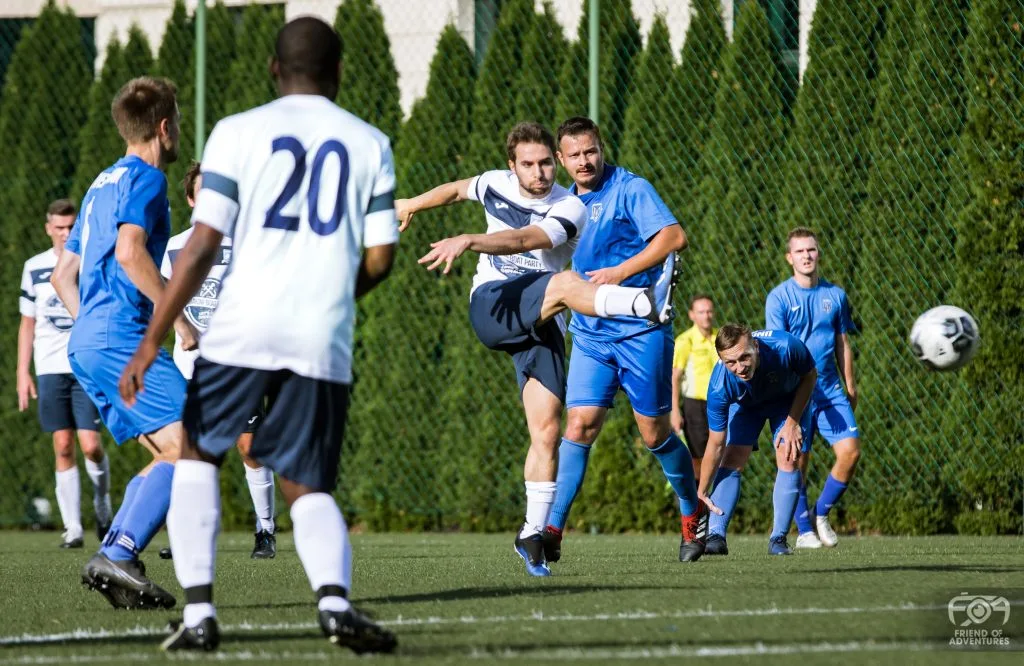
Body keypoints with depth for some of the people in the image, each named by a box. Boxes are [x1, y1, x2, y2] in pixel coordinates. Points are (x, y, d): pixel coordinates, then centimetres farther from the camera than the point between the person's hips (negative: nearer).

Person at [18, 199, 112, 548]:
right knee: (63, 447, -1)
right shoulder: (35, 268, 9)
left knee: (91, 445, -10)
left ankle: (103, 507, 17)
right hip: (50, 370, 2)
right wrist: (23, 373, 7)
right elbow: (27, 324, 13)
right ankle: (72, 528, 1)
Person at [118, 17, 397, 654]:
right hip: (324, 340, 2)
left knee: (197, 457, 17)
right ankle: (335, 597, -20)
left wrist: (152, 342, -3)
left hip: (242, 330, -1)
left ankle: (199, 611, 3)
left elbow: (203, 247, -4)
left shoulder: (238, 133, 3)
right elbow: (380, 257, 8)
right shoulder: (370, 144, 10)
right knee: (309, 487, 9)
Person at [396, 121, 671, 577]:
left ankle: (533, 535, 2)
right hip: (491, 307, 0)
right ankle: (642, 303, -60)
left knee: (547, 430, -9)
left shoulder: (569, 209, -5)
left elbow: (523, 240, -24)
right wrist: (411, 205, 49)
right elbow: (457, 190, 32)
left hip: (541, 325, 0)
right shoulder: (496, 185, 8)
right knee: (564, 284, -32)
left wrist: (468, 241, -38)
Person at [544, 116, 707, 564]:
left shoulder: (631, 190, -7)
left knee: (655, 433, 3)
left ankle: (694, 515, 25)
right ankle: (551, 530, -14)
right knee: (579, 424, -9)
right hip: (590, 333, 5)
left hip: (641, 329, -5)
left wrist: (620, 272, -23)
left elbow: (674, 237, -20)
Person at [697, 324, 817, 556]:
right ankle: (716, 536, -15)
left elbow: (810, 376, -17)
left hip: (789, 399, 0)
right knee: (732, 458, -16)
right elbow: (715, 445, -27)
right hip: (745, 405, 0)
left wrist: (792, 422, -20)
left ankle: (778, 539, -9)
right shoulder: (720, 387, -38)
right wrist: (701, 493, -25)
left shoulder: (786, 347, -42)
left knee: (788, 459, -15)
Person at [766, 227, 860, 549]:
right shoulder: (779, 298, -3)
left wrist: (850, 387, 18)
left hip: (831, 390, 3)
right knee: (799, 461, -3)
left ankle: (821, 514, 11)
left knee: (850, 451, -9)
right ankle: (805, 530, 10)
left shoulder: (835, 295, 8)